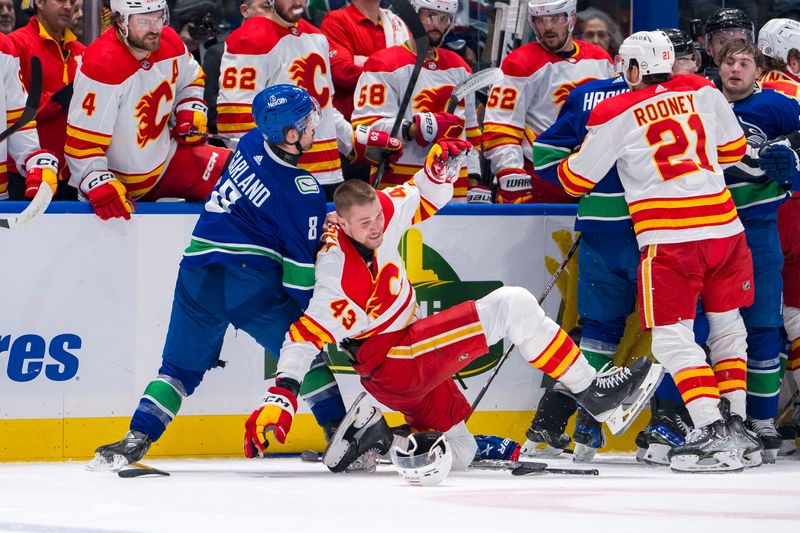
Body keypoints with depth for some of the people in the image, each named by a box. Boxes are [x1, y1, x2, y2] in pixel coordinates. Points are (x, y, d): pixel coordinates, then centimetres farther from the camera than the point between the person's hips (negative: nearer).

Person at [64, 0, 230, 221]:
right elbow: (83, 142, -28)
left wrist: (191, 111, 1)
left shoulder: (170, 43, -6)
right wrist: (101, 185, -34)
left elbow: (190, 80, 19)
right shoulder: (102, 65, -29)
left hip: (164, 160, 5)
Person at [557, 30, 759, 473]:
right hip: (725, 228, 5)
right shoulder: (703, 93, 9)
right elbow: (734, 149, 21)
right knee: (727, 324, 20)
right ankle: (736, 424, 19)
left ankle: (712, 434, -14)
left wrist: (568, 164, 30)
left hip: (669, 238, -5)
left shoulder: (615, 114, -1)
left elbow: (577, 179, 7)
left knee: (672, 335, -2)